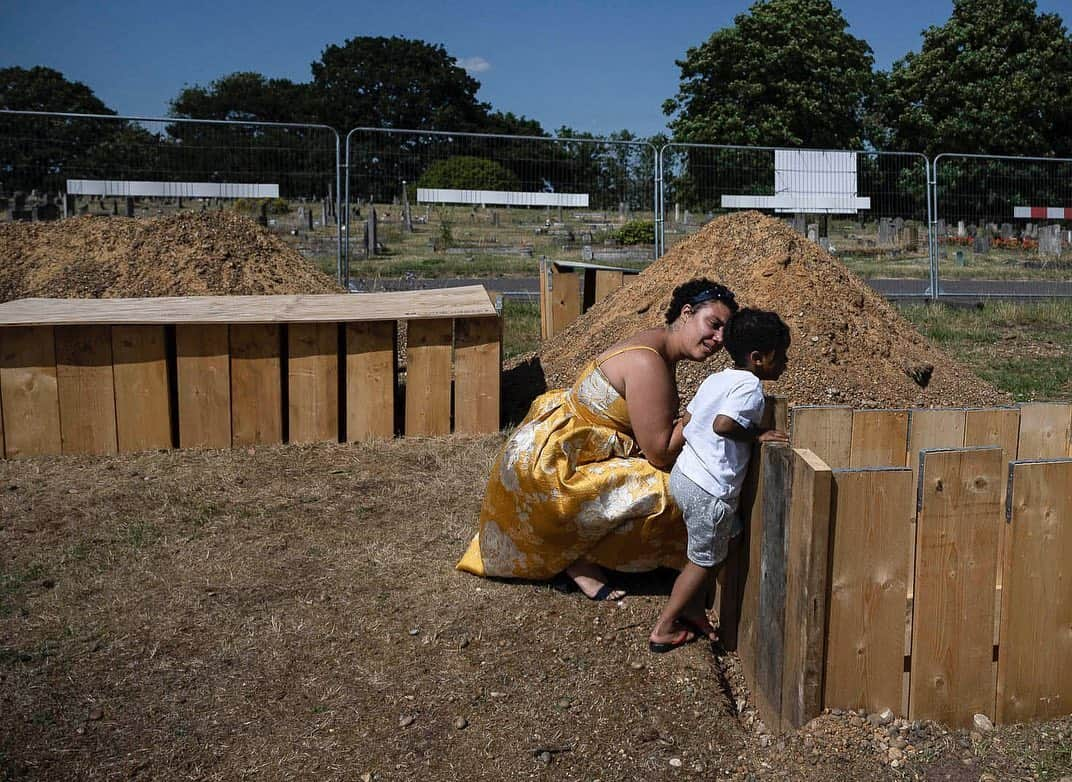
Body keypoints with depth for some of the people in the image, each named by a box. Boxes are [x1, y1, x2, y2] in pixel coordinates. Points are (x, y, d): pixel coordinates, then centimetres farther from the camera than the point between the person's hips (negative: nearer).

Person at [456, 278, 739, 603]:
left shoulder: (659, 349, 6)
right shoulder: (647, 363, -25)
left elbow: (657, 433, 8)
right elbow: (659, 452, -24)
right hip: (549, 465, -10)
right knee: (659, 493, -17)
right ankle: (580, 561, 0)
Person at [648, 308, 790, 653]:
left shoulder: (716, 379, 10)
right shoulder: (750, 386, -16)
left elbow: (687, 418, 16)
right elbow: (723, 424, -32)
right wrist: (756, 434, -16)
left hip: (683, 474, 9)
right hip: (710, 489, -9)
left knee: (705, 554, 25)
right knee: (705, 559, 9)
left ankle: (693, 610, 38)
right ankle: (663, 629, 16)